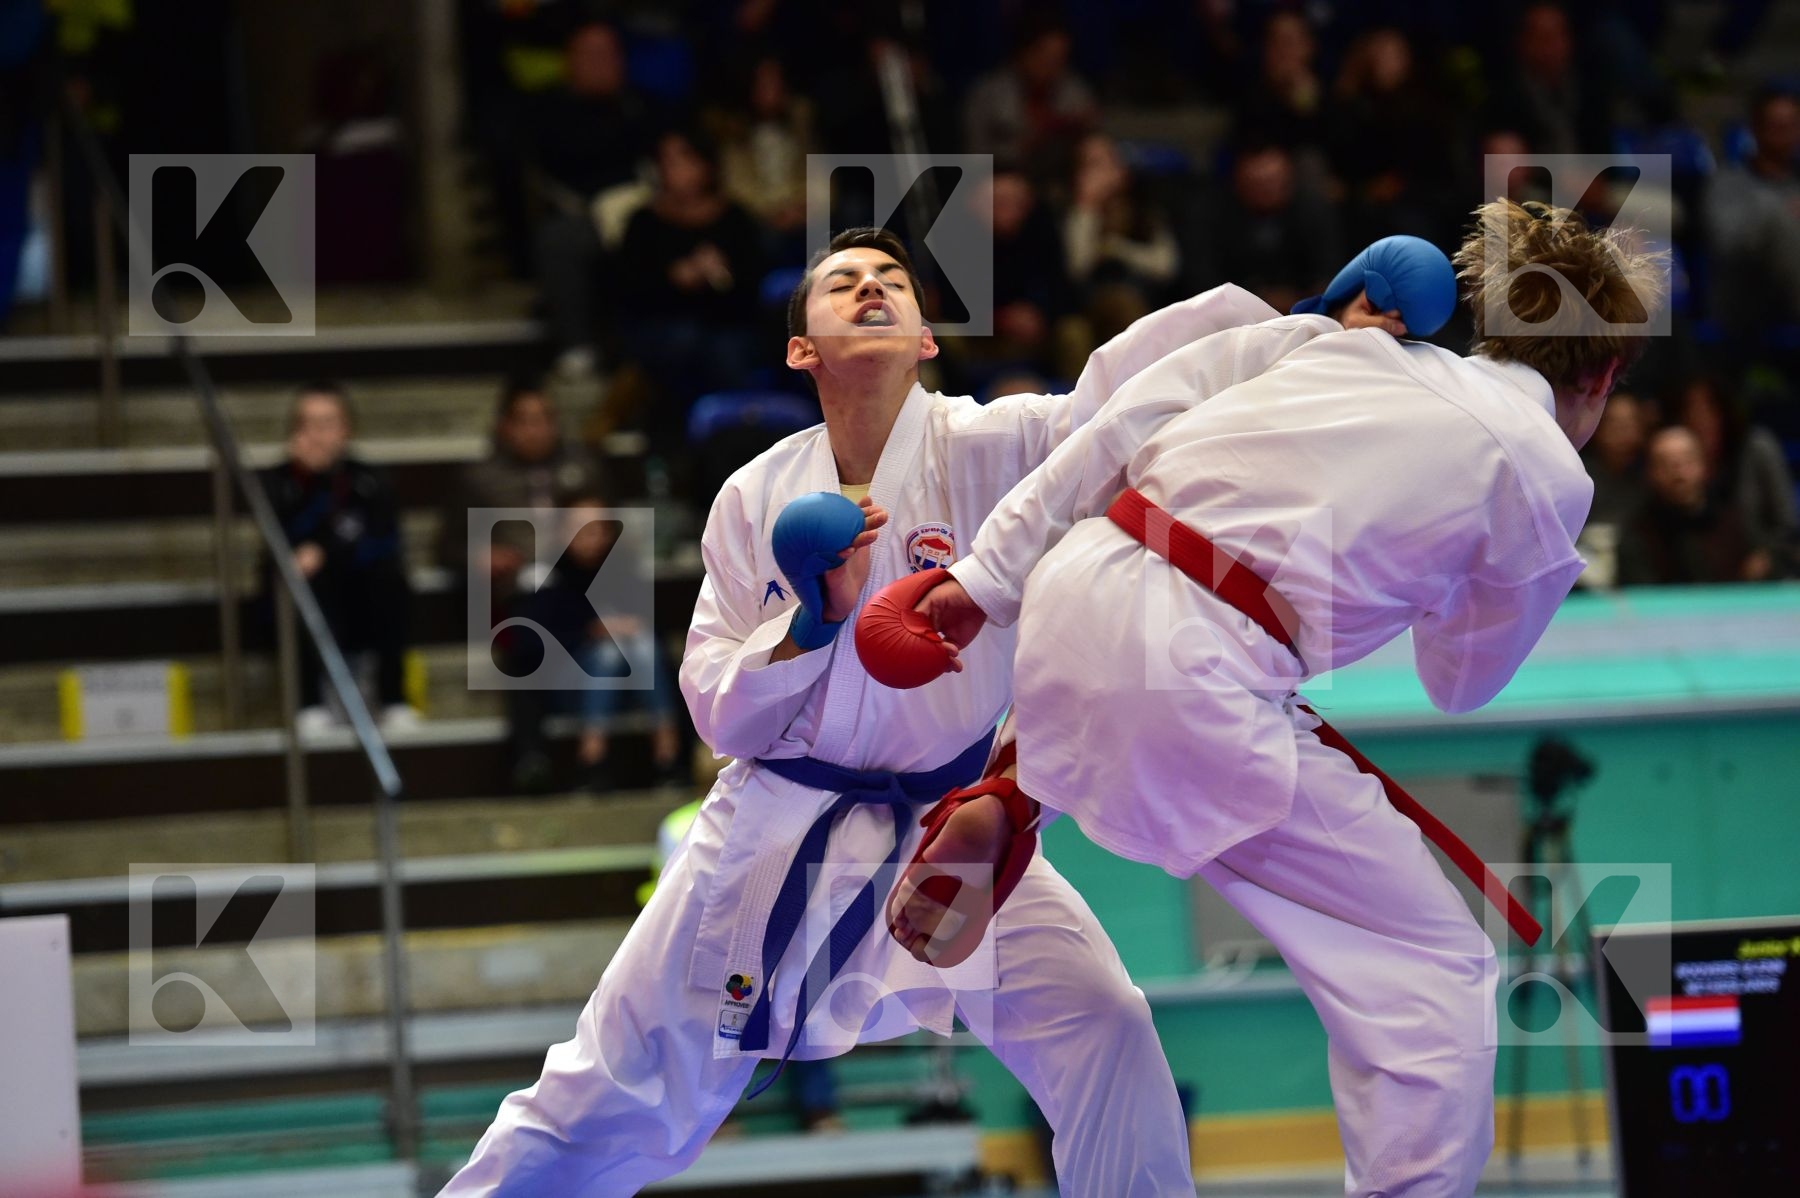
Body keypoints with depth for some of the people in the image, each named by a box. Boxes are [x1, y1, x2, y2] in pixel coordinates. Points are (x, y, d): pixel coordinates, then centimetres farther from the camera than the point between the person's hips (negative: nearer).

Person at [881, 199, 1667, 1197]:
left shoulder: (1337, 340, 17)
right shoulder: (1547, 478, 4)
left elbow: (1125, 424, 12)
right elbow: (1461, 687, 18)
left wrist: (989, 575, 15)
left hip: (1071, 588, 6)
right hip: (1191, 682, -6)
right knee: (1436, 975, 4)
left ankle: (1005, 798, 27)